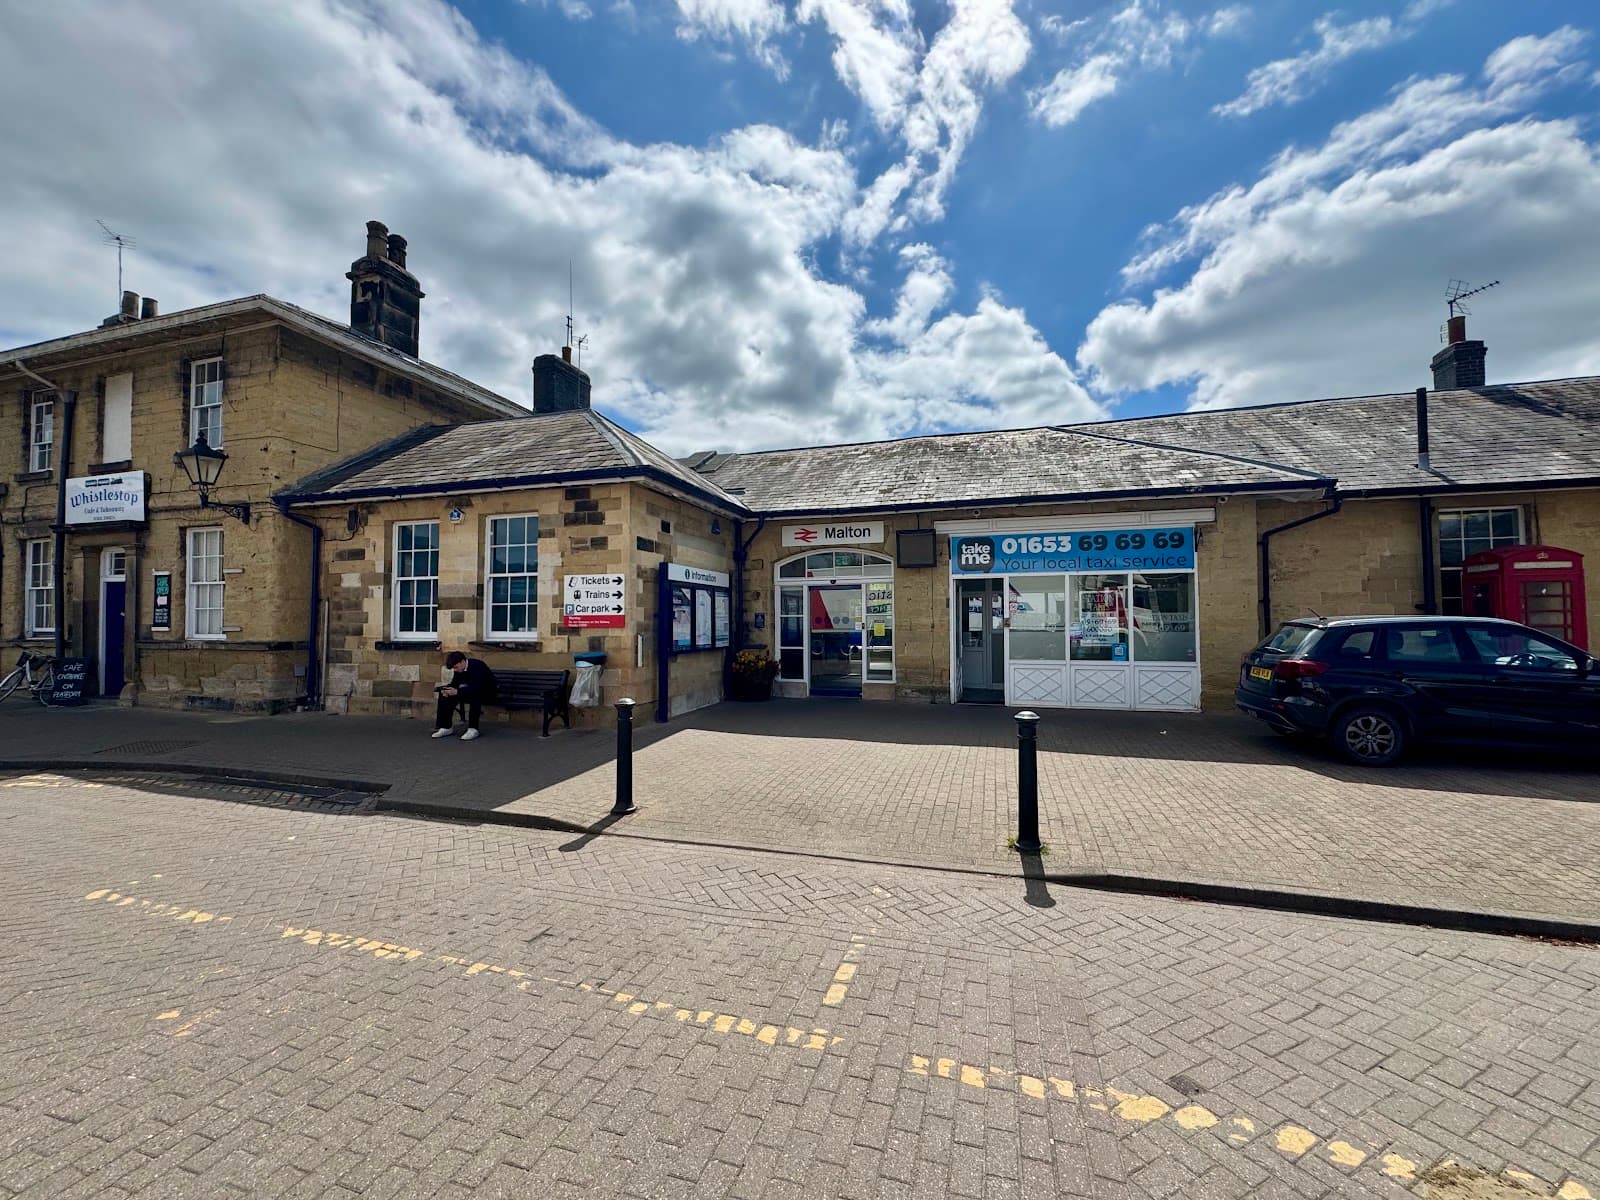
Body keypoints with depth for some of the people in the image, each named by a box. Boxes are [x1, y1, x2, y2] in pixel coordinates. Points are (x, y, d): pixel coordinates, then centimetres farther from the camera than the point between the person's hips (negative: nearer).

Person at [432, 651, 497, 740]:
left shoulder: (477, 666, -26)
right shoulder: (459, 668, -1)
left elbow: (476, 687, -35)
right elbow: (454, 683, 1)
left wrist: (457, 691, -44)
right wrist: (447, 689, -22)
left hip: (486, 694, -8)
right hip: (470, 692, 8)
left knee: (474, 695, -39)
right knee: (446, 695, -6)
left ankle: (473, 729, -33)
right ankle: (446, 727, -1)